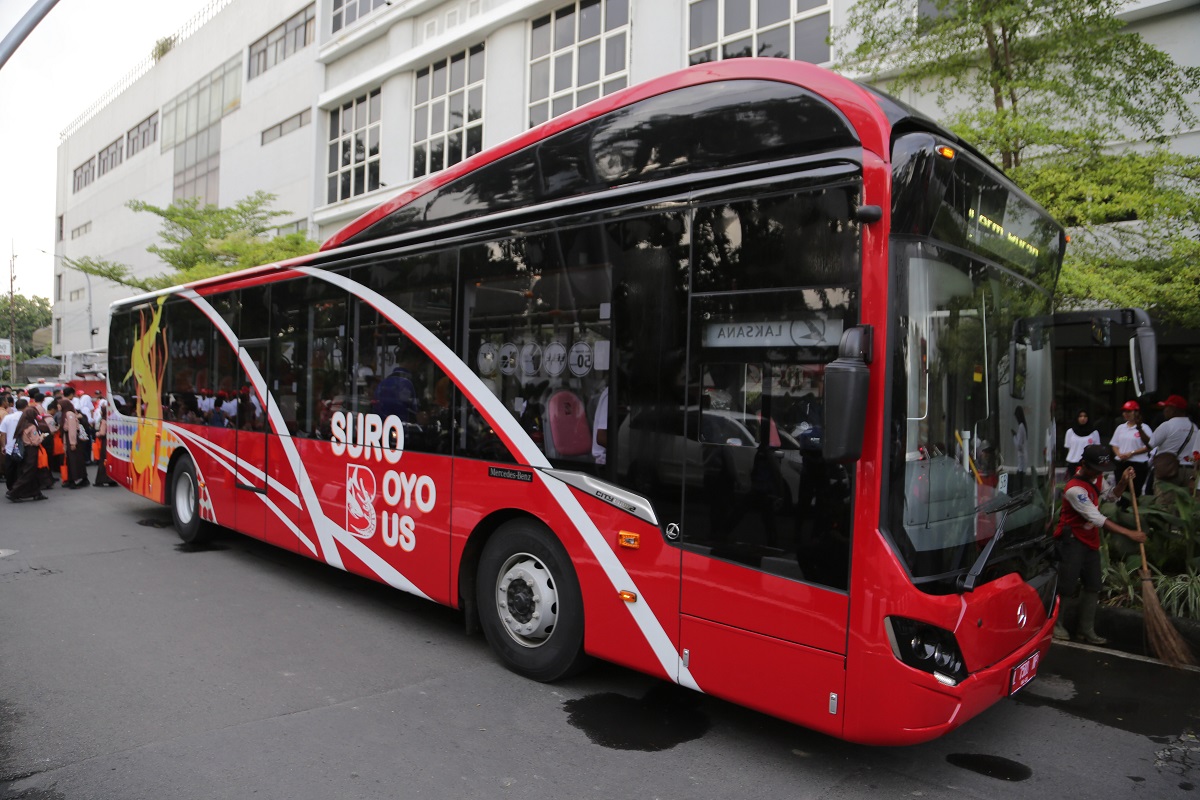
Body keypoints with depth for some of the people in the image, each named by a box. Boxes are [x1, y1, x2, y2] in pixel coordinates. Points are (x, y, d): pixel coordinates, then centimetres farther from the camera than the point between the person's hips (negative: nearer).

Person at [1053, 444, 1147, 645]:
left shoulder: (1096, 477, 3)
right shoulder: (1074, 489, -25)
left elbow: (1111, 496, 20)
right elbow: (1097, 519, -26)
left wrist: (1124, 482, 0)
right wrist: (1129, 533, -28)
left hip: (1090, 540, 9)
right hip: (1071, 540, -9)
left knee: (1093, 586, 11)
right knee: (1068, 585, -10)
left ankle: (1085, 630, 19)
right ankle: (1056, 625, 5)